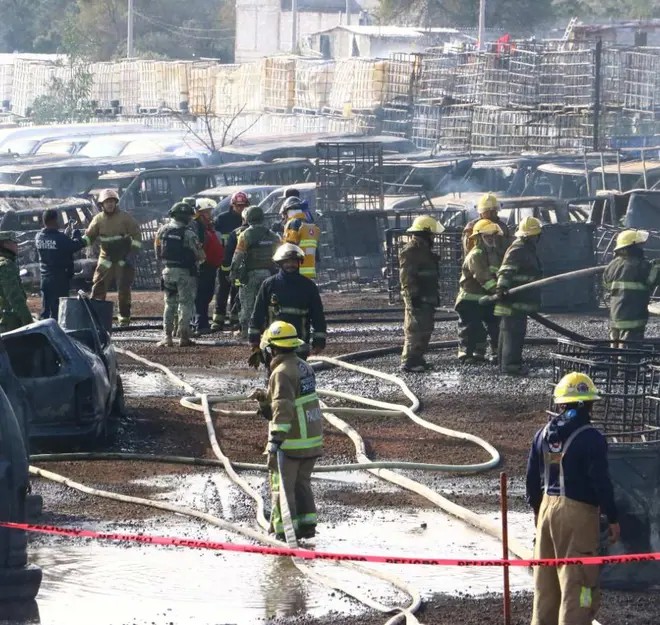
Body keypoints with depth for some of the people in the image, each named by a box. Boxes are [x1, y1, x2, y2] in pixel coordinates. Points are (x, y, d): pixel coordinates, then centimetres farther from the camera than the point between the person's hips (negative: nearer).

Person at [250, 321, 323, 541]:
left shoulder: (282, 373, -18)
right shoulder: (304, 368, 11)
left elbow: (283, 408, -26)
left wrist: (275, 438, -29)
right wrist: (265, 399, 16)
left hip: (291, 440, -9)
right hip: (313, 438, 9)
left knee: (282, 484, 2)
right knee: (302, 483, 19)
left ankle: (283, 527, 4)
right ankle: (307, 524, 19)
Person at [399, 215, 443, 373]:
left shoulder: (424, 250, 20)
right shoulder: (410, 250, -14)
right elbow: (407, 275, -20)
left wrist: (434, 295, 26)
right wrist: (413, 294, -25)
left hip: (426, 297, 11)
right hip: (417, 298, -11)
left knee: (425, 329, 12)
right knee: (415, 329, -12)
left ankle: (417, 358, 18)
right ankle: (409, 362, -13)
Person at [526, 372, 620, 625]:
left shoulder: (543, 434, 5)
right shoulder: (591, 438, -15)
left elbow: (532, 477, 11)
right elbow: (601, 482, -16)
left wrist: (536, 508, 25)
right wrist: (612, 518, -7)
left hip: (548, 508, 7)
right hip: (579, 512, -6)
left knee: (546, 579, 15)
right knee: (576, 580, -3)